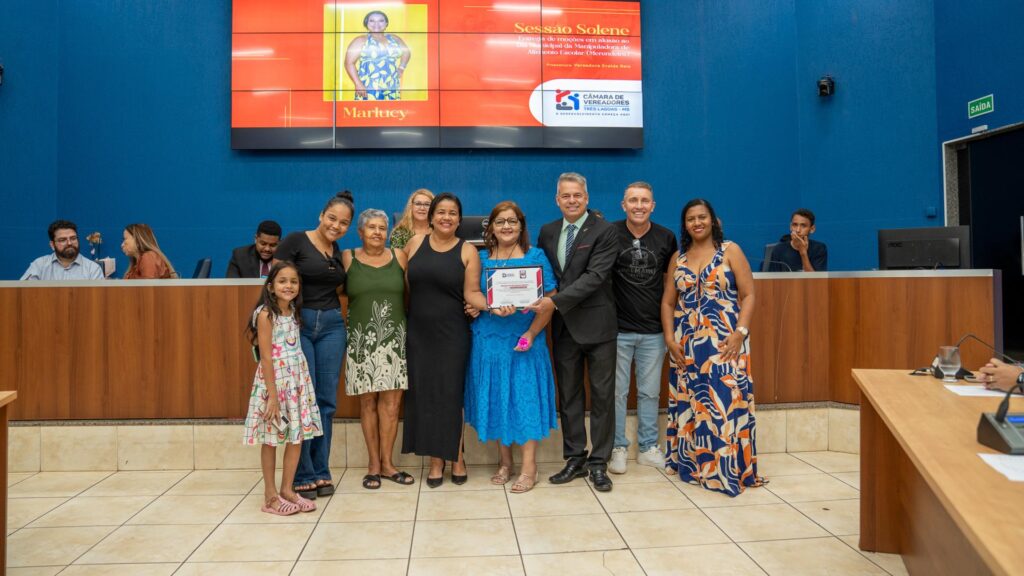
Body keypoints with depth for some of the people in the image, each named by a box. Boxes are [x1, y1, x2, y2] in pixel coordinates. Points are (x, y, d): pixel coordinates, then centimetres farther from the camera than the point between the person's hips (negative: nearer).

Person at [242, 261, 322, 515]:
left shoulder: (293, 311, 9)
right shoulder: (266, 314, -11)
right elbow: (266, 357, -15)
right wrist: (273, 395, -17)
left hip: (298, 380, 7)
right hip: (274, 380, -6)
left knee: (297, 436, 8)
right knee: (271, 439, 5)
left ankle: (287, 490, 20)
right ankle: (270, 495, 16)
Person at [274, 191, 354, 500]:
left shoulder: (339, 253, 13)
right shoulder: (295, 241, -5)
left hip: (331, 326, 5)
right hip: (297, 323, -5)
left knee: (326, 401, 6)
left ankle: (321, 471, 18)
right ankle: (302, 475, 10)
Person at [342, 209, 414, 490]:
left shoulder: (399, 256, 7)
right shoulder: (347, 258, 3)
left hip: (394, 339, 1)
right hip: (362, 340, -1)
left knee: (390, 402, 1)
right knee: (367, 402, 4)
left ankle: (386, 463, 14)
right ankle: (374, 464, 15)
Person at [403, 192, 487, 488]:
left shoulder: (467, 251, 0)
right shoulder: (415, 243, 5)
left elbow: (471, 293, -5)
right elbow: (405, 285, 11)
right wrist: (407, 315, 5)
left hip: (452, 333, -2)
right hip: (419, 333, 2)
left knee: (451, 393, 0)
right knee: (424, 394, 4)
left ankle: (456, 456, 16)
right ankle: (436, 459, 16)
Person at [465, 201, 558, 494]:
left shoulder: (536, 256, 0)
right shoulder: (480, 258, 7)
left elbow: (549, 300, -5)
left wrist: (531, 333, -16)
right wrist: (490, 307, -15)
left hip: (524, 341, -3)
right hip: (488, 341, 3)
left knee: (524, 398, 0)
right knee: (494, 399, 8)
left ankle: (529, 467, 10)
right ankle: (505, 462, 23)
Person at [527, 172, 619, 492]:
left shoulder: (604, 231, -8)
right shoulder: (547, 232, 9)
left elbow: (595, 276, -18)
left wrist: (556, 301, -24)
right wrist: (542, 302, -4)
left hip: (596, 324, -4)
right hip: (563, 326, 5)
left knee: (602, 395, 4)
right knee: (568, 396, 11)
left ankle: (598, 462, 16)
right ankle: (575, 459, 23)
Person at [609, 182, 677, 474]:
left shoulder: (666, 238, 2)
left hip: (653, 330, 2)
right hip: (617, 329, -2)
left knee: (650, 392, 11)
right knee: (617, 391, 6)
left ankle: (648, 447, 25)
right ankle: (617, 447, 20)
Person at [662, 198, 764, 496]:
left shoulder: (730, 251, 2)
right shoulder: (677, 258, 12)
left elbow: (748, 295, -2)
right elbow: (667, 302, 11)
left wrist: (740, 333, -14)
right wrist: (669, 339, -1)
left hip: (724, 343, -3)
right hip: (686, 345, 4)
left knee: (725, 402, -7)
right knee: (690, 404, 6)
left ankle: (729, 469, 4)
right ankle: (693, 464, 18)